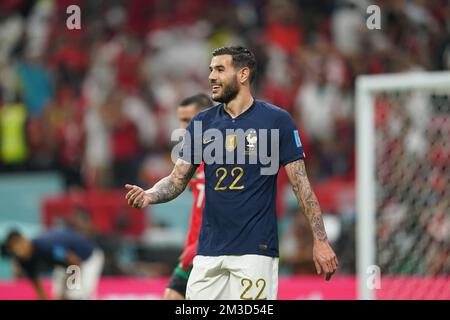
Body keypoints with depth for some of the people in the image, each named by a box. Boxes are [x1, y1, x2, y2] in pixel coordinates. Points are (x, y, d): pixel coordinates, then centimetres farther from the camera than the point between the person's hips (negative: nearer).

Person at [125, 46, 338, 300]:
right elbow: (178, 179, 11)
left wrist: (321, 240, -8)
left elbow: (301, 183, -2)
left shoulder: (276, 120, -2)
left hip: (256, 250, -4)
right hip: (209, 252, 4)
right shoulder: (202, 123, 10)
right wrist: (149, 196, -11)